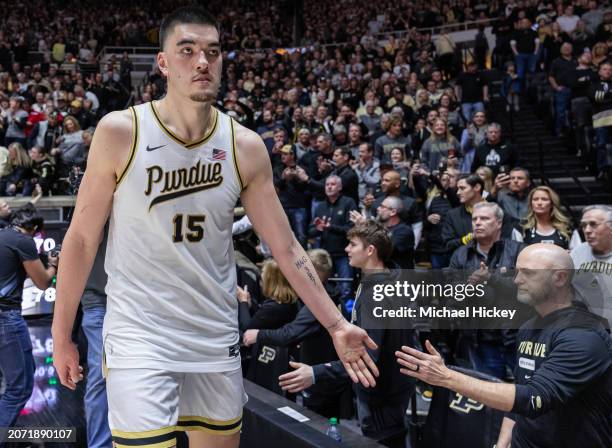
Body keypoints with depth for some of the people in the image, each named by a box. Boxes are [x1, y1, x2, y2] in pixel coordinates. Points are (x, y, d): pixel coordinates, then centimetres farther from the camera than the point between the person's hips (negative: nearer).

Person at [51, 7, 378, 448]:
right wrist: (62, 336, 0)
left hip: (217, 336, 4)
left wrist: (336, 325, -3)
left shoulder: (246, 147, -2)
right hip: (139, 334, -3)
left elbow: (287, 249, 1)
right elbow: (82, 237, -2)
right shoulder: (120, 132, -9)